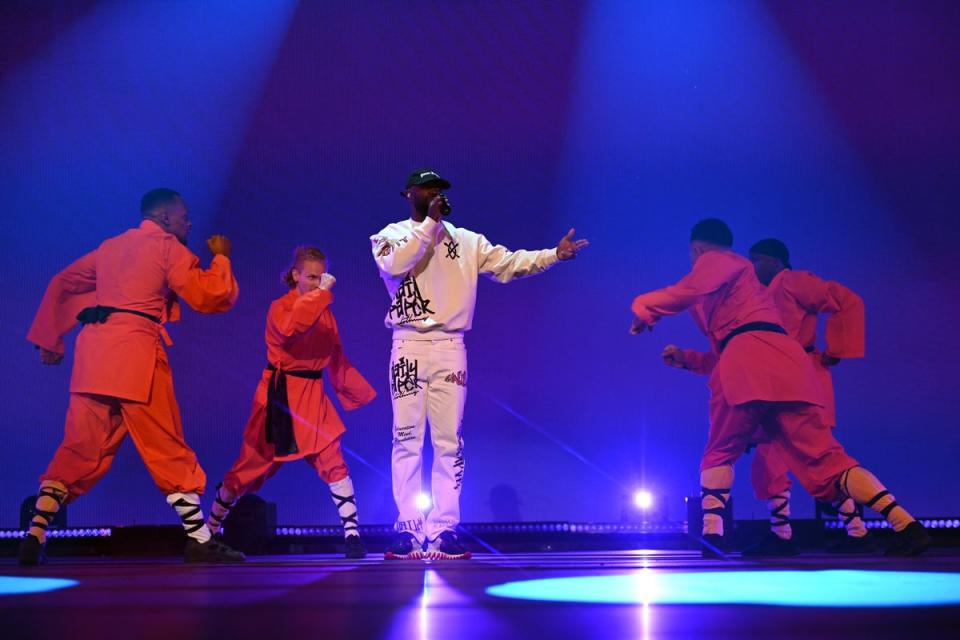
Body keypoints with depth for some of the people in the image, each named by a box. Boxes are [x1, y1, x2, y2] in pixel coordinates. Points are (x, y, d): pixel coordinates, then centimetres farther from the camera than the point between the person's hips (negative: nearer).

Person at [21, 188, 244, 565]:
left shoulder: (111, 247, 23)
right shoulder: (168, 247, 2)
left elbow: (62, 284, 27)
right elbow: (211, 297, -2)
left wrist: (50, 340, 29)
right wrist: (221, 258, 14)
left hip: (94, 350, 6)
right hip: (136, 353, -6)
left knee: (79, 450, 7)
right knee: (169, 451, 0)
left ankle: (35, 535, -2)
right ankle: (199, 541, 4)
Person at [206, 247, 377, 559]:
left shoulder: (325, 312, 9)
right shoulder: (279, 308, -7)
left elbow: (337, 360, 17)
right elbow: (291, 328, -32)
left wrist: (360, 393, 13)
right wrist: (321, 293, -29)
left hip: (313, 397, 4)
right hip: (279, 396, -4)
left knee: (333, 462, -12)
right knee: (252, 465, 5)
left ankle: (352, 532, -8)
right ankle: (210, 529, 21)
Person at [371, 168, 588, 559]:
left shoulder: (466, 241, 12)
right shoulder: (390, 235, 5)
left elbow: (508, 263, 5)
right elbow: (393, 265, -16)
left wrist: (554, 255, -8)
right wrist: (430, 223, -15)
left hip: (450, 348, 2)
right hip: (409, 347, -2)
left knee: (449, 441, 0)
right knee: (407, 439, -1)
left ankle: (444, 528, 4)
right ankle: (409, 528, 3)